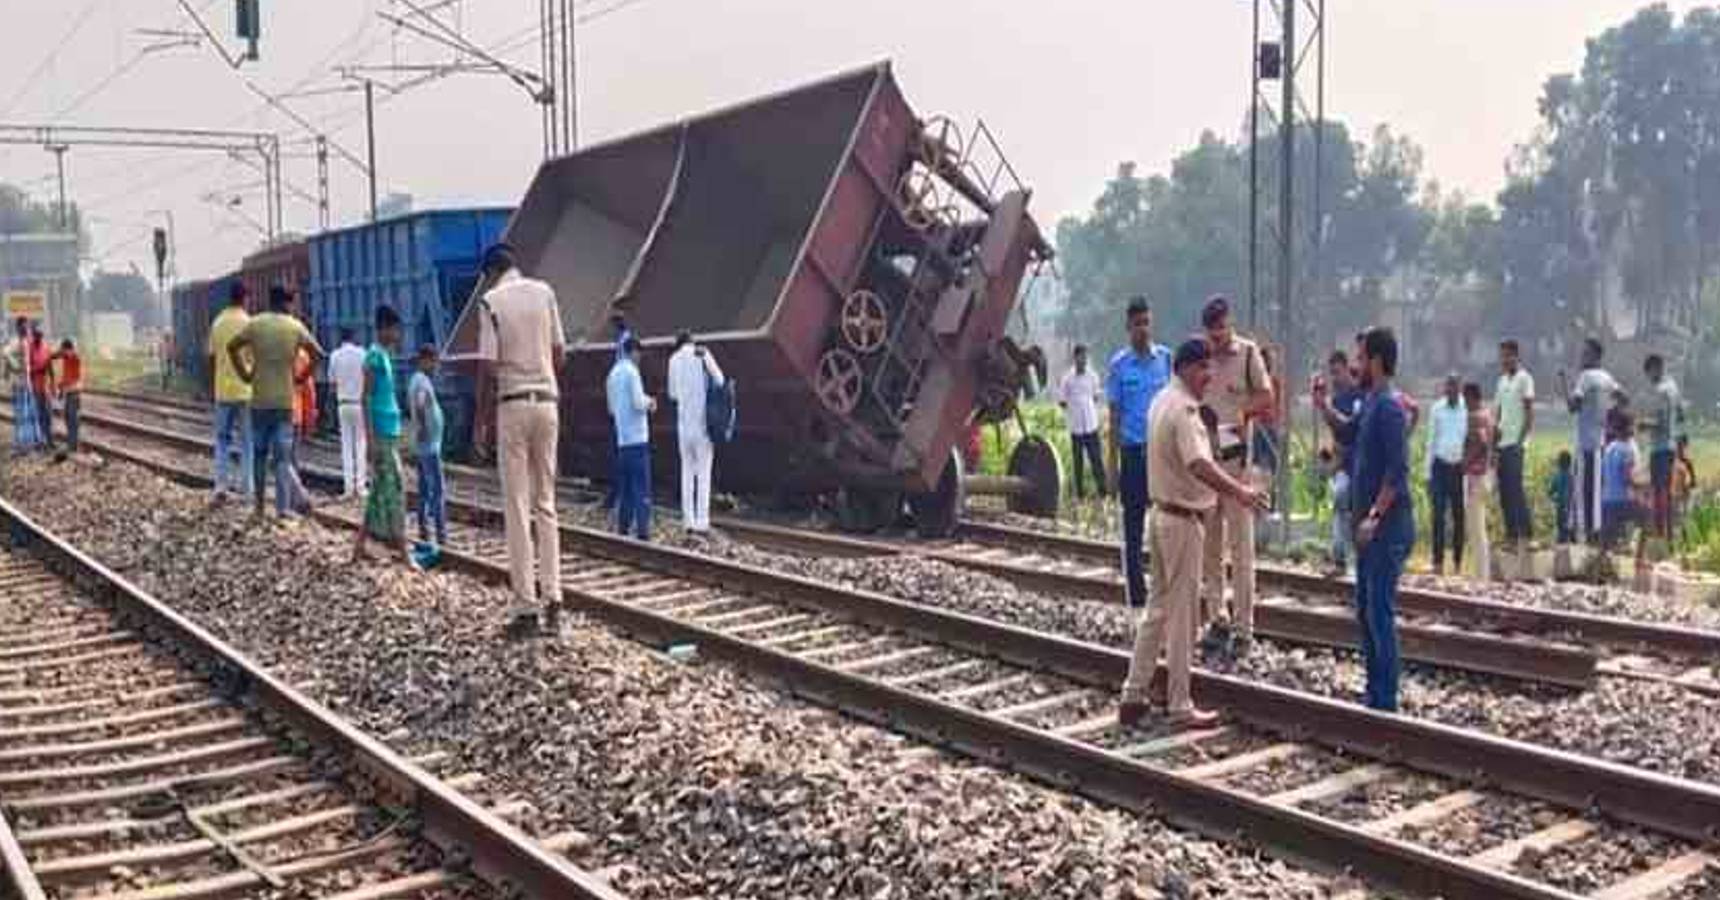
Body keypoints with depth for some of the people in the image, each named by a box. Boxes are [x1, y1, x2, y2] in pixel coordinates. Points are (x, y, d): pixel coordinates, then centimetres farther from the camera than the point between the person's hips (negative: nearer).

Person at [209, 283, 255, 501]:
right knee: (247, 440, 5)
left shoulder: (217, 323, 4)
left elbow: (212, 358, 9)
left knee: (222, 438, 12)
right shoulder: (248, 323, -8)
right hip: (245, 389, -3)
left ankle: (220, 486, 3)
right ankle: (246, 488, 6)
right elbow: (254, 358, -9)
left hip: (222, 390, 3)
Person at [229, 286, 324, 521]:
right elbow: (318, 354, 0)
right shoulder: (295, 326, -2)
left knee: (259, 453, 13)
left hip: (259, 400, 1)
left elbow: (232, 347, 2)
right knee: (282, 456, 0)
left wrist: (245, 375, 8)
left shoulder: (255, 324, 0)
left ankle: (258, 505, 17)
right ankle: (283, 508, -5)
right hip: (284, 401, -1)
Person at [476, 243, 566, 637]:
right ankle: (552, 596, 7)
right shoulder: (544, 292, 6)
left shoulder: (492, 301, -6)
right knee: (545, 504, 11)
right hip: (548, 401, 4)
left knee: (517, 508, -1)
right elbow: (560, 352, 7)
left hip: (513, 404, -4)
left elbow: (488, 367, -9)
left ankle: (526, 607, -2)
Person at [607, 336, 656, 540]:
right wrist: (650, 402, 4)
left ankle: (623, 528, 12)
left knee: (624, 486, 12)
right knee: (641, 488, -7)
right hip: (637, 438, -7)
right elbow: (639, 403, -17)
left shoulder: (613, 373, 14)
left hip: (621, 439, 7)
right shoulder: (631, 371, -9)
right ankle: (642, 531, -9)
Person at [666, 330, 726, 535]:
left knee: (687, 471, 12)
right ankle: (702, 522, -5)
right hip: (703, 420, -3)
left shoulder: (673, 360, 6)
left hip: (684, 421, 3)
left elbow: (672, 393, 15)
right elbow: (719, 381, -7)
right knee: (703, 472, -1)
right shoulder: (703, 354, -3)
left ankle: (688, 521, 9)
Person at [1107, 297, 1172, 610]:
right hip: (1133, 450, -2)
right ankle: (1135, 597, 12)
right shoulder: (1118, 365, -1)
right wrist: (1114, 463, -1)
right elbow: (1114, 416, 1)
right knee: (1133, 526, 5)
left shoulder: (1166, 358, 5)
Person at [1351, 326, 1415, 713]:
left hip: (1387, 526, -10)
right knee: (1366, 610, 14)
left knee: (1381, 612, -7)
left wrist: (1375, 515, -26)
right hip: (1371, 525, 10)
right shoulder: (1370, 403, 14)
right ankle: (1375, 694, 22)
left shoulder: (1389, 406, -15)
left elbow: (1398, 470, -22)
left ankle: (1385, 702, -2)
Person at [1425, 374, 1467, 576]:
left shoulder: (1467, 409, -1)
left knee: (1459, 515, 4)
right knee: (1438, 514, -4)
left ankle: (1458, 562, 12)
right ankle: (1438, 561, -2)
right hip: (1440, 465, 1)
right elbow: (1431, 440, 8)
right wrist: (1428, 473, 5)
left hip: (1459, 466, -1)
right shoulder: (1437, 409, 4)